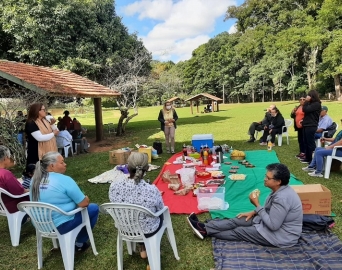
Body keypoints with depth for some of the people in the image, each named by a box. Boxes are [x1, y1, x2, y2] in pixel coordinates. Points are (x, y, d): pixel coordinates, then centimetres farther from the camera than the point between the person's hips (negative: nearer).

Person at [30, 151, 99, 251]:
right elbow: (84, 203, -18)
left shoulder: (35, 179, 2)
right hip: (60, 225, -8)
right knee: (94, 208, 9)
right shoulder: (64, 180, -20)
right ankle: (80, 243, 18)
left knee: (73, 204, 29)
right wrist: (86, 199, 5)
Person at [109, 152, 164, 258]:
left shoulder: (114, 186, -23)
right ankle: (146, 247, 44)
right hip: (147, 231, -3)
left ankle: (143, 248, 42)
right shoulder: (152, 190, -31)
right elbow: (160, 209, -10)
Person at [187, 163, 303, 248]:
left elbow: (273, 225, -28)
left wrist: (257, 205, -23)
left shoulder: (282, 198, -32)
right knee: (238, 220, 1)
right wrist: (254, 212, 6)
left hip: (281, 236, -9)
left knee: (239, 232, -4)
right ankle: (205, 227, 2)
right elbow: (270, 209, 15)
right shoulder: (280, 190, -1)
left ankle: (205, 231, 6)